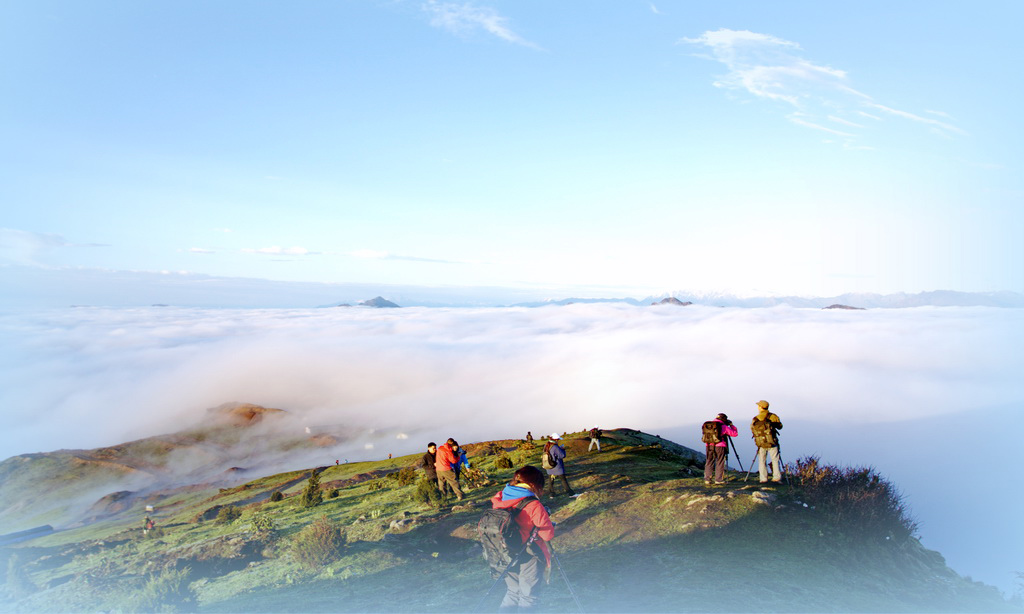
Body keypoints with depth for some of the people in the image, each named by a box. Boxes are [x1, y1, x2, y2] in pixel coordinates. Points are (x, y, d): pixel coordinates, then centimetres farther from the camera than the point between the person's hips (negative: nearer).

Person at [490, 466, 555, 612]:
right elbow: (548, 534, -18)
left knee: (512, 592, 24)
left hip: (507, 556, 6)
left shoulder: (501, 497, -6)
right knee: (528, 596, 12)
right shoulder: (534, 506, -21)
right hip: (529, 558, -5)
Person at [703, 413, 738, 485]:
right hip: (719, 447, -4)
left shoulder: (708, 425, 11)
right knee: (720, 463, 5)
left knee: (709, 462, 10)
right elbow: (735, 433, 2)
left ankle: (707, 479, 9)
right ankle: (718, 479, 5)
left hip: (709, 446, 4)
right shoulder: (723, 426, -3)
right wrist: (731, 425, 17)